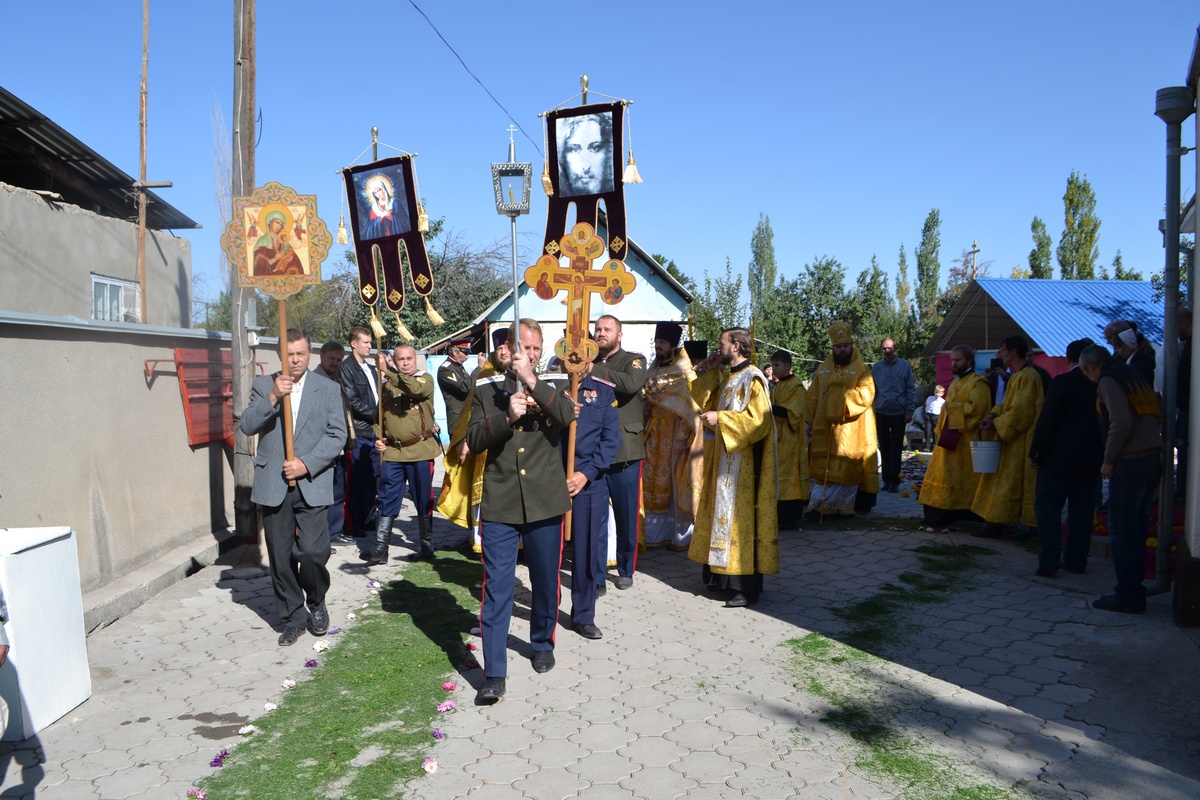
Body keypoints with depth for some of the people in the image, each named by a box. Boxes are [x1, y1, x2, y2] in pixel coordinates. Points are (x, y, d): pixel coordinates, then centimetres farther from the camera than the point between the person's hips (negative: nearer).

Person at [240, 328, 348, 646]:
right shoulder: (263, 385, 8)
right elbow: (247, 426, -4)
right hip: (274, 486, 2)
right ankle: (292, 618, 22)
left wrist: (307, 463, -12)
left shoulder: (327, 389, 5)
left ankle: (316, 604, 20)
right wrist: (272, 398, -19)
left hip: (312, 486, -1)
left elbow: (337, 434, -1)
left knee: (313, 552, -8)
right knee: (280, 558, 7)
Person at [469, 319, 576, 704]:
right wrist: (507, 418, -18)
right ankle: (494, 674, 2)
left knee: (546, 582, 14)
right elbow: (474, 440, -3)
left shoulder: (551, 388, 6)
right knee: (496, 588, -3)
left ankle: (543, 644, 38)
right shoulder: (486, 390, 6)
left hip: (545, 501, 1)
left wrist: (532, 381, -23)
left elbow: (567, 416, -15)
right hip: (500, 503, -1)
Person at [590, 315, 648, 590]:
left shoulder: (633, 361, 3)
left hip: (624, 451, -3)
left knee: (626, 514, 5)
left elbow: (631, 383, -21)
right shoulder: (588, 363, 16)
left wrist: (594, 370, -23)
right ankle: (596, 568, 18)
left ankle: (626, 570, 21)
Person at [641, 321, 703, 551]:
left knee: (677, 484, -2)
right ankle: (657, 533, 14)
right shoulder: (653, 372, 12)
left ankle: (682, 536, 7)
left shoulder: (685, 374, -7)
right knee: (655, 484, 6)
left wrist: (681, 438, -19)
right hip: (655, 435, 6)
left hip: (675, 435, -6)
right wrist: (644, 432, 8)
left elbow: (689, 408, -12)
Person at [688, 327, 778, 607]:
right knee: (723, 514, 13)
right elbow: (704, 401, 22)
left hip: (743, 464, -10)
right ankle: (722, 575, 23)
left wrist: (720, 418, -21)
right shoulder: (728, 377, 14)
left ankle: (747, 587, -1)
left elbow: (758, 421, -22)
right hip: (724, 460, 10)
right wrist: (708, 371, 11)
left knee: (740, 518, -7)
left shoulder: (752, 379, -14)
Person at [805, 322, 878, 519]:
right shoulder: (823, 370, 12)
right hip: (823, 429, 4)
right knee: (821, 469, 5)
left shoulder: (861, 370, -1)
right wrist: (808, 422, 8)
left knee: (845, 470, -2)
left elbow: (865, 396, -14)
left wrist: (843, 400, -22)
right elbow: (812, 398, 12)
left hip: (849, 430, -4)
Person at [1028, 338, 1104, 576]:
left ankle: (1049, 561, -7)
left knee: (1047, 505, 1)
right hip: (1091, 459, 5)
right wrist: (1101, 455, 18)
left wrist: (1034, 453, -8)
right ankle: (1076, 560, 16)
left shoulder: (1062, 382, -13)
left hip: (1059, 458, -5)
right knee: (1081, 509, 12)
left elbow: (1047, 420, -14)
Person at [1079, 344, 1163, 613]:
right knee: (1136, 529, 14)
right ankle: (1133, 590, 20)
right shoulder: (1135, 376, 19)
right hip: (1152, 458, 9)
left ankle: (1128, 596, 0)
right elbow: (1153, 417, 17)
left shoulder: (1108, 381, -7)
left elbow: (1121, 422, -20)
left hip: (1130, 462, -9)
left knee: (1121, 530, -3)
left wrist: (1109, 460, -10)